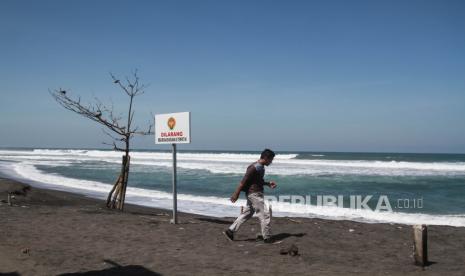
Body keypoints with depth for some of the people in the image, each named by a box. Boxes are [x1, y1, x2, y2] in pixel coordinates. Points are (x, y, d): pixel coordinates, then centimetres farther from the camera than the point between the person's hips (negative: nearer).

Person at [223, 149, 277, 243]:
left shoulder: (260, 167, 13)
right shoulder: (255, 167, -18)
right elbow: (244, 181, -19)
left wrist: (268, 184, 13)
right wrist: (236, 194, -19)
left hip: (254, 194, 10)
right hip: (254, 194, -10)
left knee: (247, 213, 14)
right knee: (265, 214, -3)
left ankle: (230, 231, 17)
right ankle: (267, 237, 5)